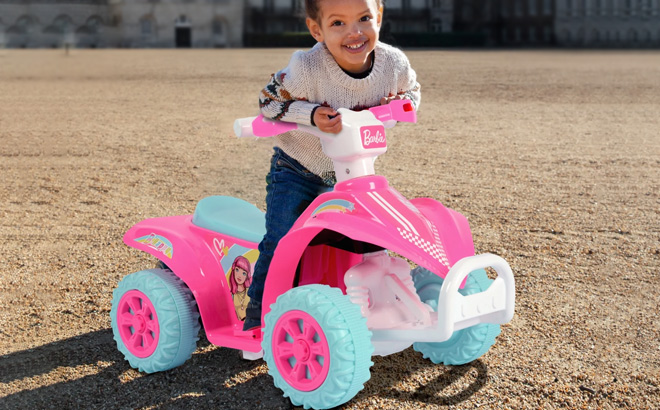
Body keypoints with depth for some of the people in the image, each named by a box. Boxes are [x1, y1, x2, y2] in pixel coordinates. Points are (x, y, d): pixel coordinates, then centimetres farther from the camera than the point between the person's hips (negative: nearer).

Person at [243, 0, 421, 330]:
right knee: (280, 244, -12)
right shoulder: (306, 68, -30)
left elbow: (411, 91, 6)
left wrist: (398, 104, -17)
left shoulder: (394, 63, -17)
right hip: (296, 170, -3)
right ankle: (257, 318, 7)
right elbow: (269, 101, -17)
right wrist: (311, 114, -33)